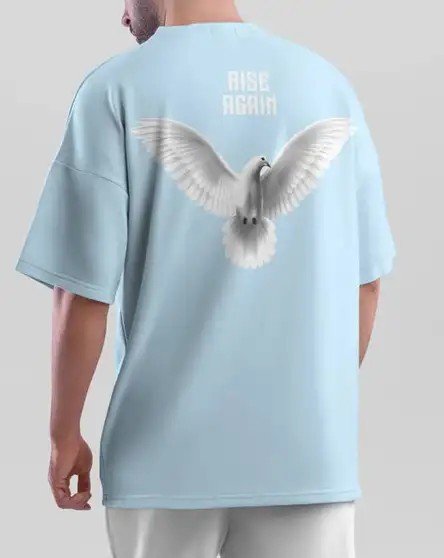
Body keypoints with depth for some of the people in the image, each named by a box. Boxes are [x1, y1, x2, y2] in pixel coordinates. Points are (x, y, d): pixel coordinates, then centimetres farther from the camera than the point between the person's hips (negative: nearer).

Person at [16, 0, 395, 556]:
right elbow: (363, 280, 7)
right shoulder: (329, 83, 3)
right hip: (307, 448, 2)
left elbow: (85, 292, -8)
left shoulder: (117, 89, -7)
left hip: (168, 450, -2)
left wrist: (64, 433, 5)